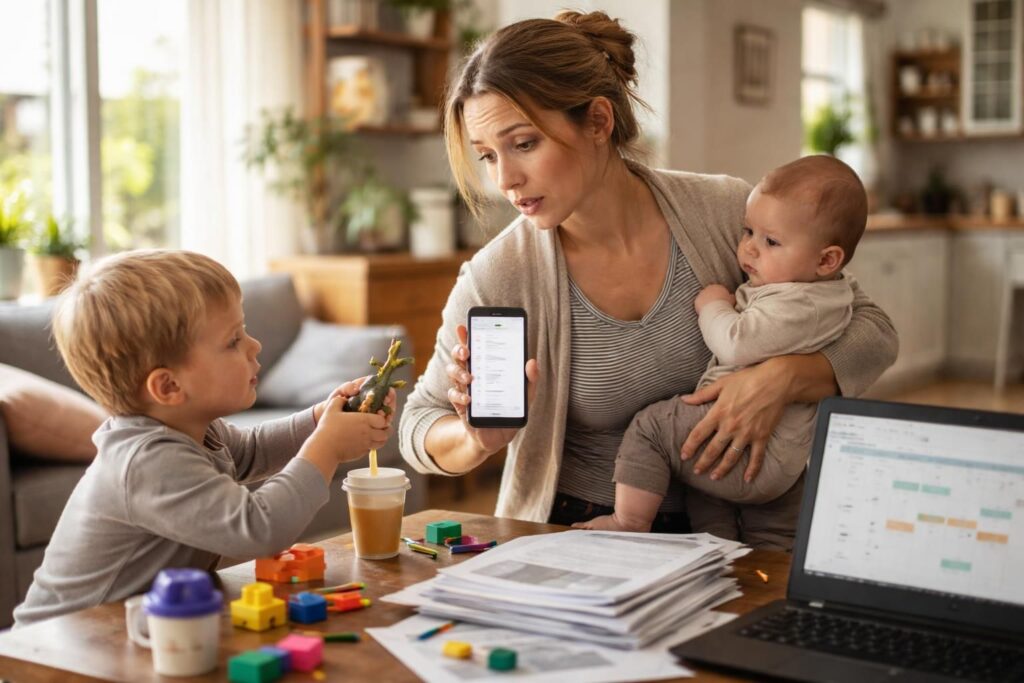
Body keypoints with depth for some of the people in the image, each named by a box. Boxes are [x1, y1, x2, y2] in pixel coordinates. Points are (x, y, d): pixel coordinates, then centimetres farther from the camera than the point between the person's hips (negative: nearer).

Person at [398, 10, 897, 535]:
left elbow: (872, 332, 0)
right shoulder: (498, 279, -11)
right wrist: (479, 440, -20)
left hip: (726, 529, -2)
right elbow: (419, 424, 3)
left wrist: (782, 378, -20)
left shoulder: (728, 214, -8)